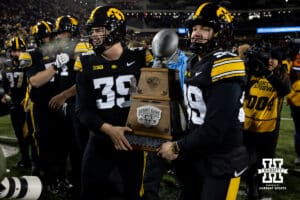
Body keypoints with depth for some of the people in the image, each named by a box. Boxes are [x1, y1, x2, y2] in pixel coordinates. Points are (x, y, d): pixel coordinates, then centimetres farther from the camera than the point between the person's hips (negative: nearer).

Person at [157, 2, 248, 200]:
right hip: (195, 156, 8)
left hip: (221, 162, -8)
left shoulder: (224, 66, -21)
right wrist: (183, 147, 3)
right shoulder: (194, 63, 7)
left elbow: (216, 127, -26)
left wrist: (178, 148, -16)